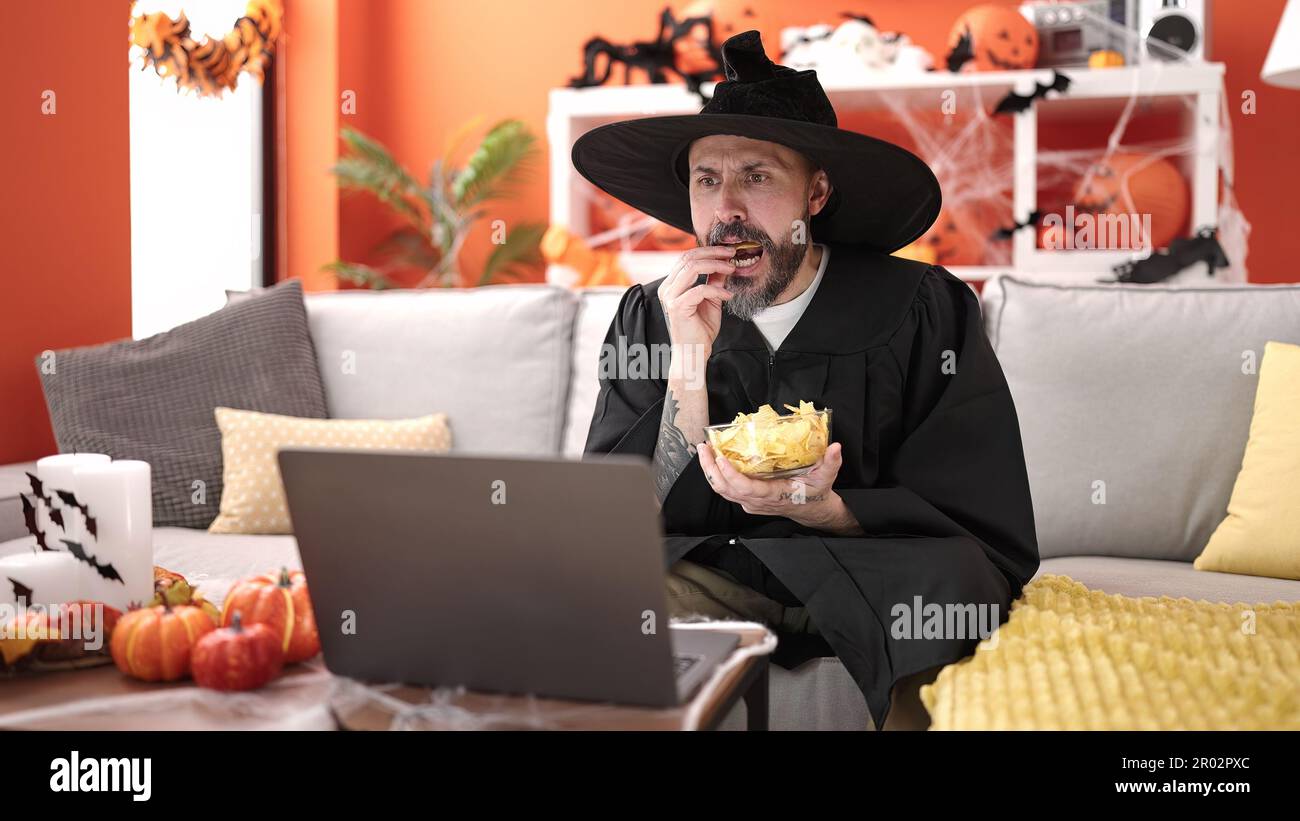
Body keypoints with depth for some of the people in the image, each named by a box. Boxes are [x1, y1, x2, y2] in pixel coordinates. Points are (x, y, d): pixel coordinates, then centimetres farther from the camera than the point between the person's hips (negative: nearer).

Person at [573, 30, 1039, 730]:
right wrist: (690, 365, -16)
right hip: (715, 575, 2)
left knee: (947, 574, -35)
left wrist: (824, 510, -23)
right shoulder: (649, 319, 3)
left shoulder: (925, 311, -5)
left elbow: (990, 536, -5)